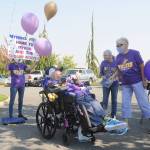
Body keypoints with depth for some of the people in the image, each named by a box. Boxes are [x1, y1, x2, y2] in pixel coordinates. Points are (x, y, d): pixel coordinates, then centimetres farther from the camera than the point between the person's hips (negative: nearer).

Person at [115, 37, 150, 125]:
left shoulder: (134, 53, -7)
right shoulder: (118, 57, 6)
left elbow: (142, 66, -5)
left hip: (137, 82, -5)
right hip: (125, 84, 5)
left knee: (143, 102, -1)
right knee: (125, 103, 6)